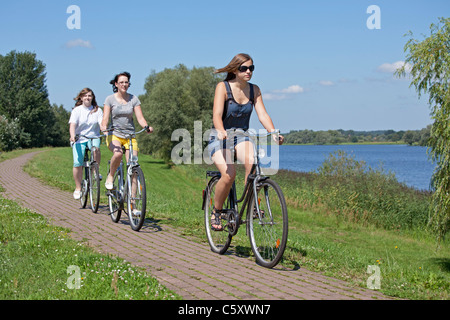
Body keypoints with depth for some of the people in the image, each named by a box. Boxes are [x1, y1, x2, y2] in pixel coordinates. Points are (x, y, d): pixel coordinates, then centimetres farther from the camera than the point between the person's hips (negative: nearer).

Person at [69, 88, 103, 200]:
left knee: (96, 148, -35)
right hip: (79, 139, -1)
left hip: (93, 137, 1)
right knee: (78, 163, -15)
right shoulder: (76, 110, 1)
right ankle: (78, 188, 2)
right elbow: (72, 125, -11)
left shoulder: (97, 110, 5)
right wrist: (72, 136, -30)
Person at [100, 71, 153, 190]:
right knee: (118, 153, -35)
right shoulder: (110, 99, 0)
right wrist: (104, 126, -31)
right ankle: (110, 177, -8)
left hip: (130, 136, 2)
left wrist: (146, 126, -23)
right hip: (114, 135, -2)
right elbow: (105, 117, -8)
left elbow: (140, 117, -2)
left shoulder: (134, 99, 4)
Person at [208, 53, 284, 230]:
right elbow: (217, 115, -24)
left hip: (242, 136, 3)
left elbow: (262, 114, -8)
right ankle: (216, 212, -3)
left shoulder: (254, 90, 1)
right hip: (220, 137, -3)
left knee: (252, 162, -30)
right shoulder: (223, 87, -12)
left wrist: (273, 133, -27)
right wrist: (221, 131, -45)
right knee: (229, 173, -27)